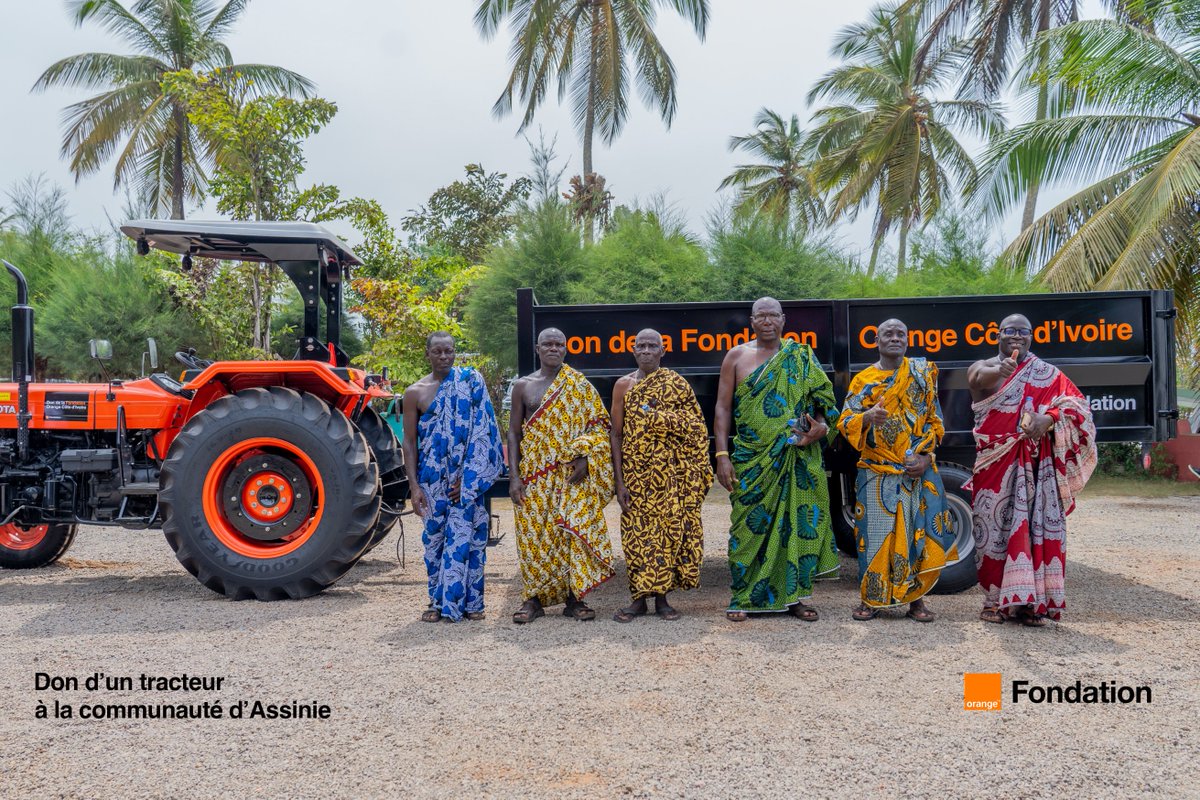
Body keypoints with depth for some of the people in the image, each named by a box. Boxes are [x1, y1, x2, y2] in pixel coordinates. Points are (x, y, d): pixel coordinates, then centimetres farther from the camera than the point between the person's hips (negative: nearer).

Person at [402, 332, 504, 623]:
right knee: (435, 535, 5)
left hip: (467, 475, -1)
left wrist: (466, 474, -9)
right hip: (432, 476, 1)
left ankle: (470, 600, 8)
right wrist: (414, 486, -3)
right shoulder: (415, 392, 4)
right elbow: (410, 441, 5)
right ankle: (438, 601, 16)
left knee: (465, 533, -2)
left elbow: (482, 430, -3)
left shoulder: (471, 381, 1)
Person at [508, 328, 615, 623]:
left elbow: (598, 423, 3)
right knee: (533, 534, 1)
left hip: (571, 473, -1)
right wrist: (514, 476, -1)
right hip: (534, 473, 1)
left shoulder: (579, 384, 5)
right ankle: (534, 598, 12)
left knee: (574, 531, -2)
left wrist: (583, 456, -12)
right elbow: (514, 432, 7)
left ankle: (574, 597, 9)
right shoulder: (523, 386, 8)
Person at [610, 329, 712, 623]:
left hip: (669, 473, 0)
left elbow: (694, 427, 2)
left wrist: (656, 416, -11)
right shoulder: (624, 385, 4)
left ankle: (661, 597, 11)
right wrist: (619, 480, -4)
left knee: (670, 529, 0)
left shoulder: (677, 384, 3)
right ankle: (639, 598, 10)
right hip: (635, 473, 1)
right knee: (637, 531, 1)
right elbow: (617, 434, 2)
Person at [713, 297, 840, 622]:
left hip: (794, 459, 1)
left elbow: (820, 401, 11)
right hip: (750, 459, -1)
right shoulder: (736, 356, 6)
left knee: (796, 522, 2)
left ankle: (793, 596, 14)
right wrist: (722, 455, -6)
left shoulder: (800, 358, 9)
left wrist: (819, 427, -11)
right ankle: (742, 598, 10)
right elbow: (723, 408, 3)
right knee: (748, 525, 0)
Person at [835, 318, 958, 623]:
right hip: (877, 474, -1)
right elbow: (845, 423, -5)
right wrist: (868, 417, -27)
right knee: (875, 533, -1)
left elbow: (934, 420, 7)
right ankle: (871, 598, 10)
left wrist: (925, 456, -7)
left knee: (919, 532, 0)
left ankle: (916, 598, 13)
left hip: (919, 472, 1)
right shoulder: (863, 380, 4)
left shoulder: (922, 372, 7)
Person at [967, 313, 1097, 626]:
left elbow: (1077, 406, 2)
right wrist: (999, 371, -42)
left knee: (1036, 525, -4)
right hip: (995, 462, -1)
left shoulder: (1047, 374, 13)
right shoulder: (984, 367, 8)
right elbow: (978, 378, -18)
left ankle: (1031, 601, 1)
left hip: (1035, 465, 1)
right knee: (994, 526, -1)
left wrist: (1049, 418, -18)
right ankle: (995, 599, 7)